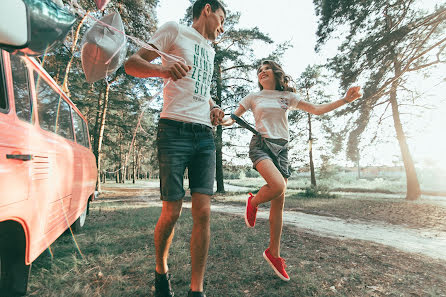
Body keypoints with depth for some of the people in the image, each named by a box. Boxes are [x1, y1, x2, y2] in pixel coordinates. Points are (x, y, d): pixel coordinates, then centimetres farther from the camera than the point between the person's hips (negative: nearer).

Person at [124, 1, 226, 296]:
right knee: (172, 212, -2)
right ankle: (161, 270, 27)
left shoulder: (210, 49, 28)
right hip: (175, 130, -6)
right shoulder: (175, 30, 9)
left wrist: (214, 108, 15)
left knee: (203, 212, -2)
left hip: (205, 134, 6)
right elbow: (131, 64, 2)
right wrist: (162, 69, -21)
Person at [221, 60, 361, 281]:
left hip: (281, 148, 3)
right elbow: (233, 117, 8)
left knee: (279, 202, 1)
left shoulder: (288, 97, 15)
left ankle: (273, 253, 15)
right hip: (260, 144, -3)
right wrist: (226, 120, -16)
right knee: (278, 186, -31)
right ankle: (253, 203, 3)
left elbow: (317, 110, 13)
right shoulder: (253, 97, 11)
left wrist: (345, 99, 4)